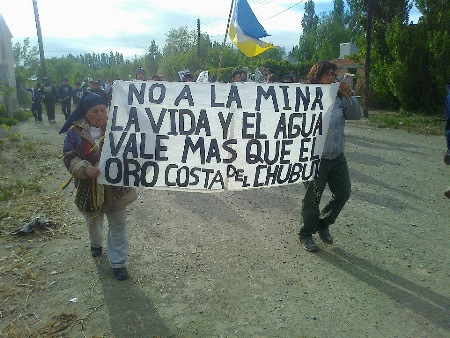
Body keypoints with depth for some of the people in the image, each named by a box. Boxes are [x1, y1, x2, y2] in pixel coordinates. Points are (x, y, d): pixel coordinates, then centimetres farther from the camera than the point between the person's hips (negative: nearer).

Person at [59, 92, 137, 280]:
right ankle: (96, 244, 58)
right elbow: (70, 158, -12)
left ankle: (119, 262, 22)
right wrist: (86, 169, -30)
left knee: (118, 226, 7)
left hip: (116, 188, -1)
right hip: (89, 189, 1)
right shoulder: (75, 132, -10)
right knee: (93, 221, 26)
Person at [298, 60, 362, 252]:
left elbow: (356, 115, 0)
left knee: (343, 193, 15)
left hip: (337, 156, 7)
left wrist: (348, 96, -11)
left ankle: (323, 224, 37)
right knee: (313, 198, 5)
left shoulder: (338, 97, 5)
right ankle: (306, 234, 26)